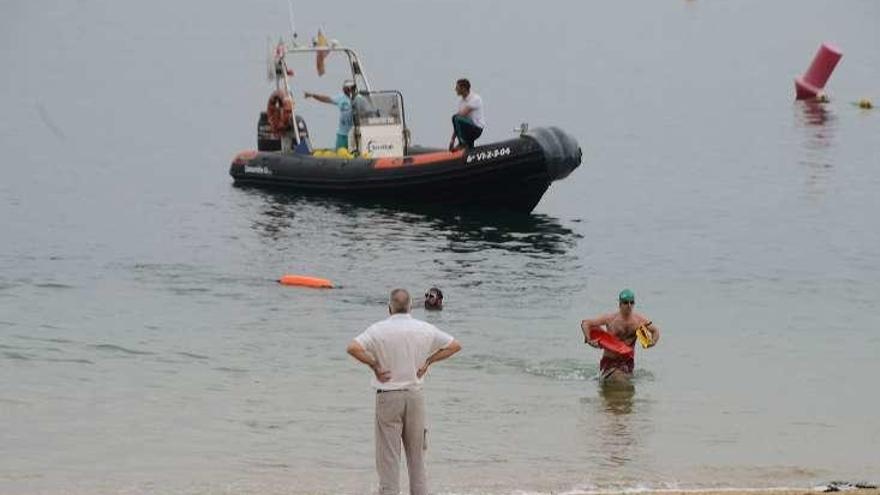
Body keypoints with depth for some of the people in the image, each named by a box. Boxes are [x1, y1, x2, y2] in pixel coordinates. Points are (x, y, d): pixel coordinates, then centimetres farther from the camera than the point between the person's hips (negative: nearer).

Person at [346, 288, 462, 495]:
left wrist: (374, 365, -9)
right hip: (415, 396, 3)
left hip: (388, 396, -3)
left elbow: (353, 348, -22)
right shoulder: (425, 329, 1)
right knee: (416, 454, 13)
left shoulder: (379, 329, -9)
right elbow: (455, 345, 9)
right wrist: (428, 361, 8)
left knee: (388, 455, 1)